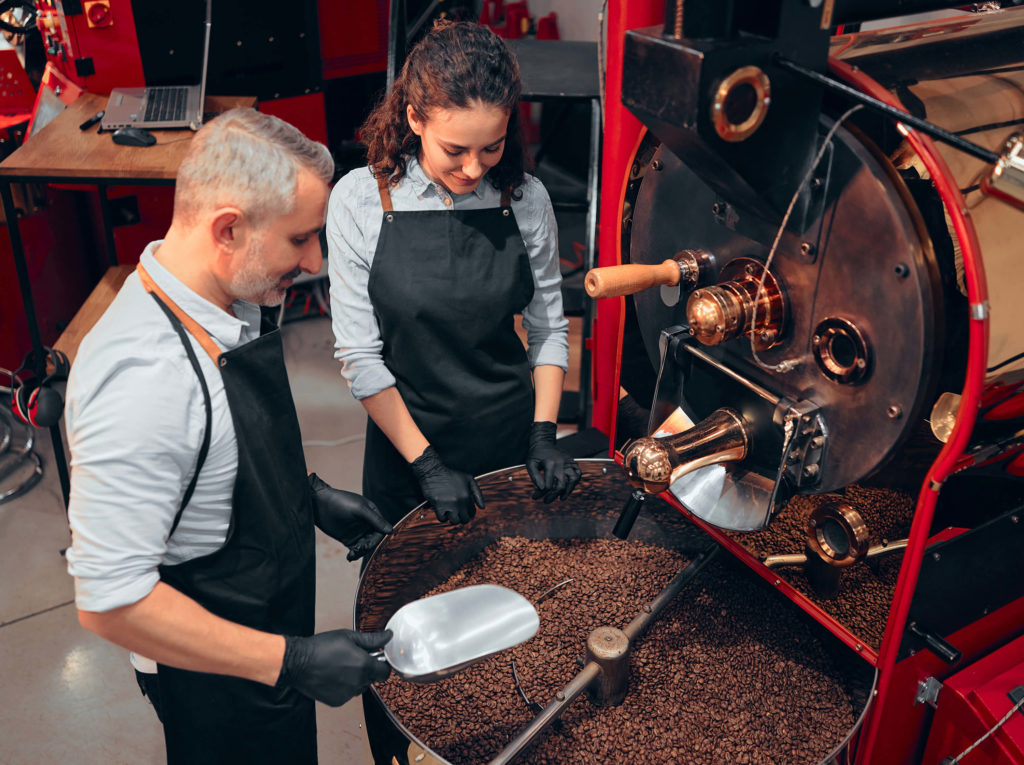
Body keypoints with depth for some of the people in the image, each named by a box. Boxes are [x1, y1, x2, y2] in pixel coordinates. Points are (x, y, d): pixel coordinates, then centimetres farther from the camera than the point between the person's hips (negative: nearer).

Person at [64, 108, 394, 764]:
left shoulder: (230, 303, -7)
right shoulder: (143, 378, -37)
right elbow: (110, 599, -32)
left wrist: (310, 495, 3)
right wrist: (291, 662, -29)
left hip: (271, 623, 8)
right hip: (219, 686, -8)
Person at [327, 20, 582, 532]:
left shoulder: (526, 198, -8)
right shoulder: (360, 199, -14)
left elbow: (548, 327, 2)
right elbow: (359, 355, -12)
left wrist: (544, 436, -7)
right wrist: (427, 464, -15)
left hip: (512, 441, 2)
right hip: (406, 443, -1)